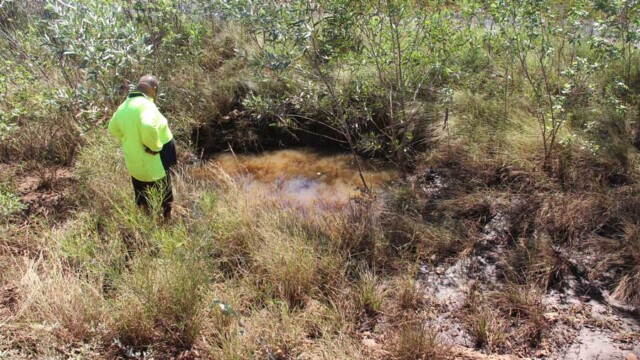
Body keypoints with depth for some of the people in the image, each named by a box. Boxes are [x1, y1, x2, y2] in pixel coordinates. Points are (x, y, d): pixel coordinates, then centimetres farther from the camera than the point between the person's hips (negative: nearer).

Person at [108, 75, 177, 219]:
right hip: (154, 164, -8)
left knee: (144, 199, 24)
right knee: (163, 200, 10)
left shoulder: (124, 106, 4)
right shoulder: (147, 105, -23)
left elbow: (113, 128, 20)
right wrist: (156, 146, -28)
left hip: (135, 163, 8)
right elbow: (148, 127, -43)